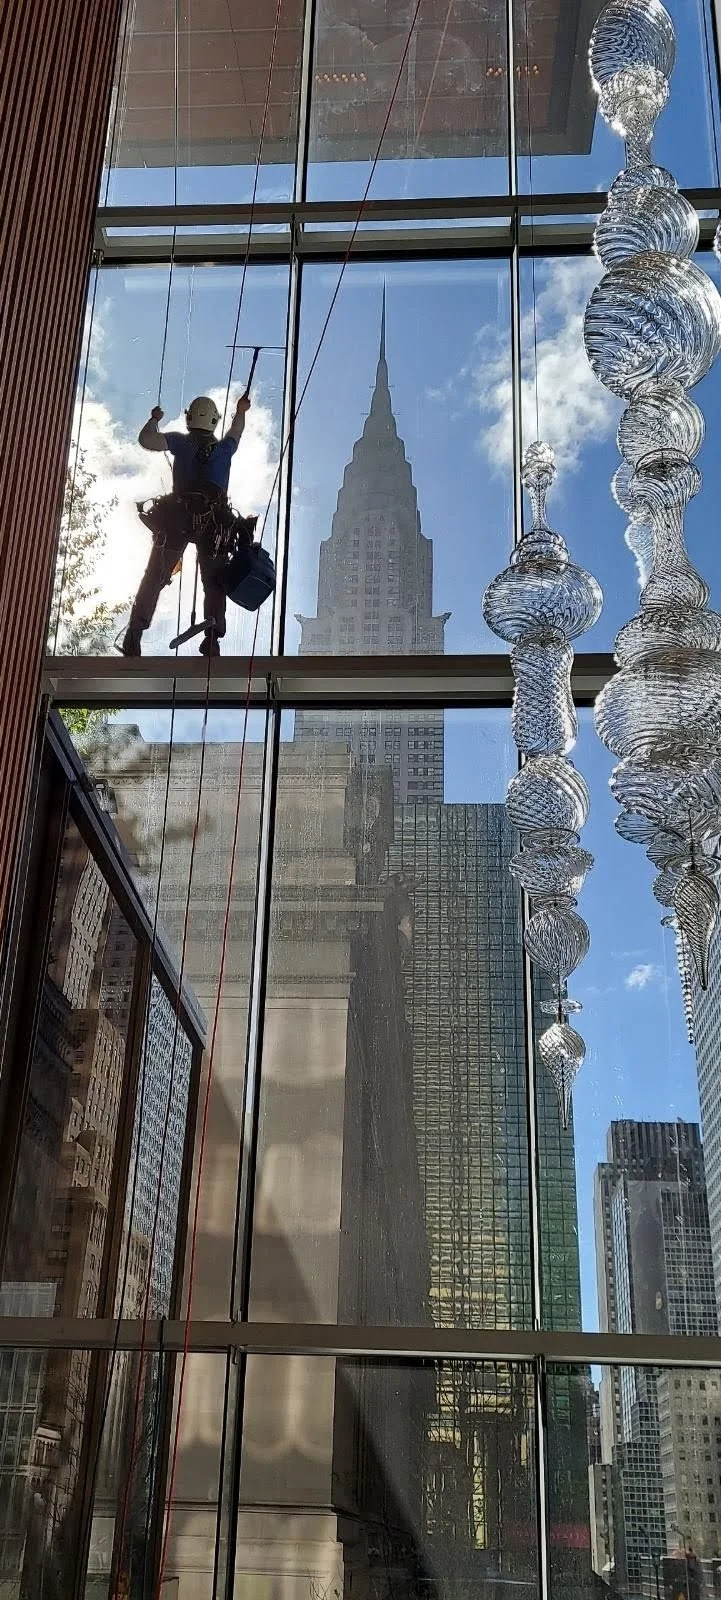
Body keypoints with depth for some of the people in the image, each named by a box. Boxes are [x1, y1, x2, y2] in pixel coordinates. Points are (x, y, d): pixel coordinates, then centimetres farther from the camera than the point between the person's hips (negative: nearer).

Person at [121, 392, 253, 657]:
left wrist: (153, 419, 18)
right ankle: (212, 634, -15)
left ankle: (134, 632, -7)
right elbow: (235, 435, 36)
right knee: (213, 582, 2)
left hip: (177, 518, -1)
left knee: (154, 577, 2)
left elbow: (146, 440, -2)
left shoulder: (181, 442, 7)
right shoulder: (224, 448, 14)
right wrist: (241, 413, 56)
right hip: (213, 523, 1)